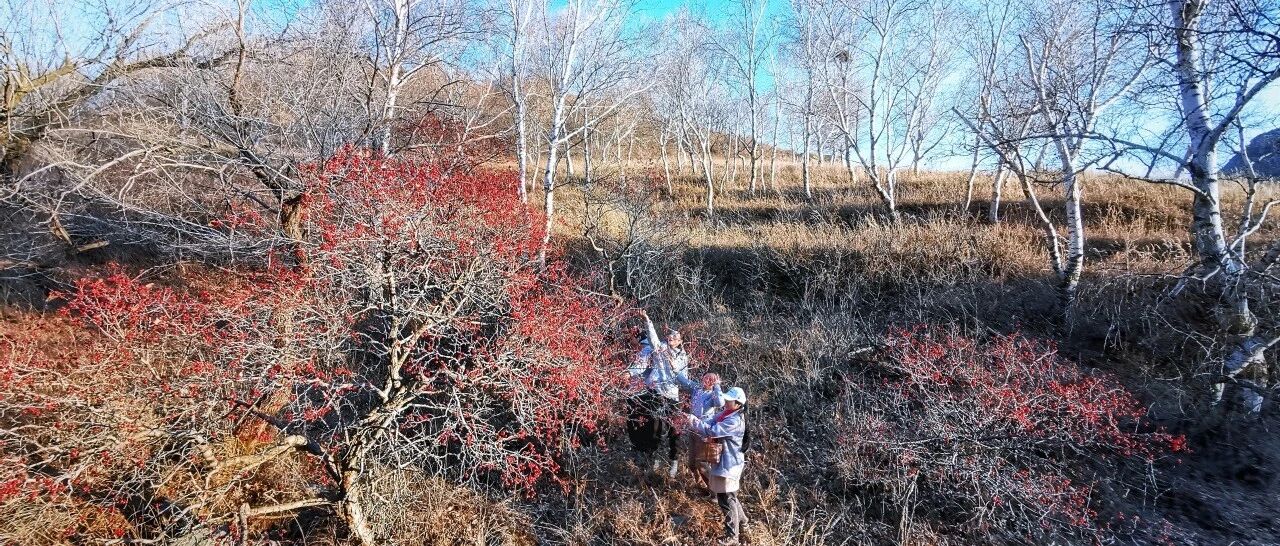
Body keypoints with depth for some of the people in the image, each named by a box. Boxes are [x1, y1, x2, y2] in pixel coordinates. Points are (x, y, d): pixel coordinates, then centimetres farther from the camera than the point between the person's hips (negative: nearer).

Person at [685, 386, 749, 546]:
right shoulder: (724, 414, 4)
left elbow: (713, 431, -30)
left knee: (726, 499, -1)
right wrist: (693, 421, -18)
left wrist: (694, 421, -27)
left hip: (729, 464, -10)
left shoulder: (735, 421, -24)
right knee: (728, 495, 26)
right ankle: (741, 519, 46)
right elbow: (708, 424, 0)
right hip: (723, 461, 10)